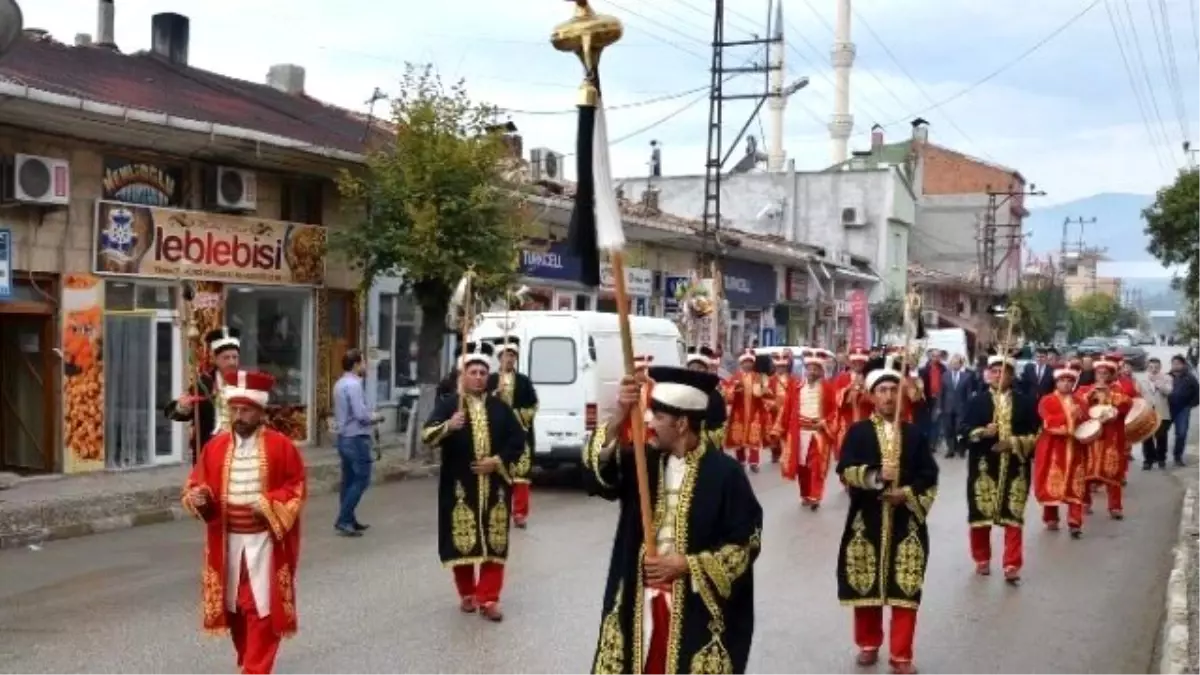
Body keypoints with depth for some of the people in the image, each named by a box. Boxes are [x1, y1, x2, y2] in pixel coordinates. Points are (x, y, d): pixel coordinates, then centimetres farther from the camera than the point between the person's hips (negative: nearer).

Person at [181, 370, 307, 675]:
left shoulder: (281, 446, -7)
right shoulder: (215, 446, 1)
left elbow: (297, 488, -4)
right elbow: (196, 483, 6)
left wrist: (269, 505, -19)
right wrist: (198, 497, -17)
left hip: (264, 540, -4)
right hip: (228, 540, 4)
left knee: (262, 607, -3)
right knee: (234, 605, 14)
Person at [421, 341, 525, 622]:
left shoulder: (500, 408, 9)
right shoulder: (447, 404, 1)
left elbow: (518, 440, 9)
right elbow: (427, 436, -13)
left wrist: (498, 462, -7)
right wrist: (447, 427, -34)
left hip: (495, 487, 2)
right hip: (460, 487, -2)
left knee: (495, 543, 1)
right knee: (463, 542, 3)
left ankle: (488, 599, 7)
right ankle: (467, 594, 21)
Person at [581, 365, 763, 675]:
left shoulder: (724, 472, -10)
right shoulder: (645, 461, 4)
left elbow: (747, 543, -10)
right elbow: (597, 476, -13)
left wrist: (687, 565, -15)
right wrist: (617, 420, -26)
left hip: (696, 607, -4)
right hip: (641, 601, 4)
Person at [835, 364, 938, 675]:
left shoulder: (914, 434, 7)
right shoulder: (858, 432, 2)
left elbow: (929, 477, 4)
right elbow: (846, 471, -9)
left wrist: (907, 493, -12)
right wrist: (875, 476, -24)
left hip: (906, 521, 1)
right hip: (866, 520, 0)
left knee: (906, 588, 0)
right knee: (865, 584, 8)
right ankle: (869, 645, 28)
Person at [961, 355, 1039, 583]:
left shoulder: (1023, 402, 6)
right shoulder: (977, 401, 5)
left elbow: (1034, 433, 3)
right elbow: (965, 428, -2)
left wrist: (1013, 443, -12)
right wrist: (983, 432, -21)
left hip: (1015, 468, 0)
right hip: (984, 467, 0)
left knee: (1014, 515, -2)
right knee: (981, 513, 5)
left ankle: (1012, 565, 1)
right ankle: (982, 560, 22)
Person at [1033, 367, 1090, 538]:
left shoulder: (1079, 402, 16)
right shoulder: (1047, 400, -1)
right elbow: (1048, 421, -15)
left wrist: (1082, 417, -8)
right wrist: (1069, 416, -23)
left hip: (1075, 449, 4)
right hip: (1053, 449, -4)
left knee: (1076, 485, -4)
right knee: (1052, 483, 2)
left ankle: (1075, 523, -6)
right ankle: (1051, 518, 17)